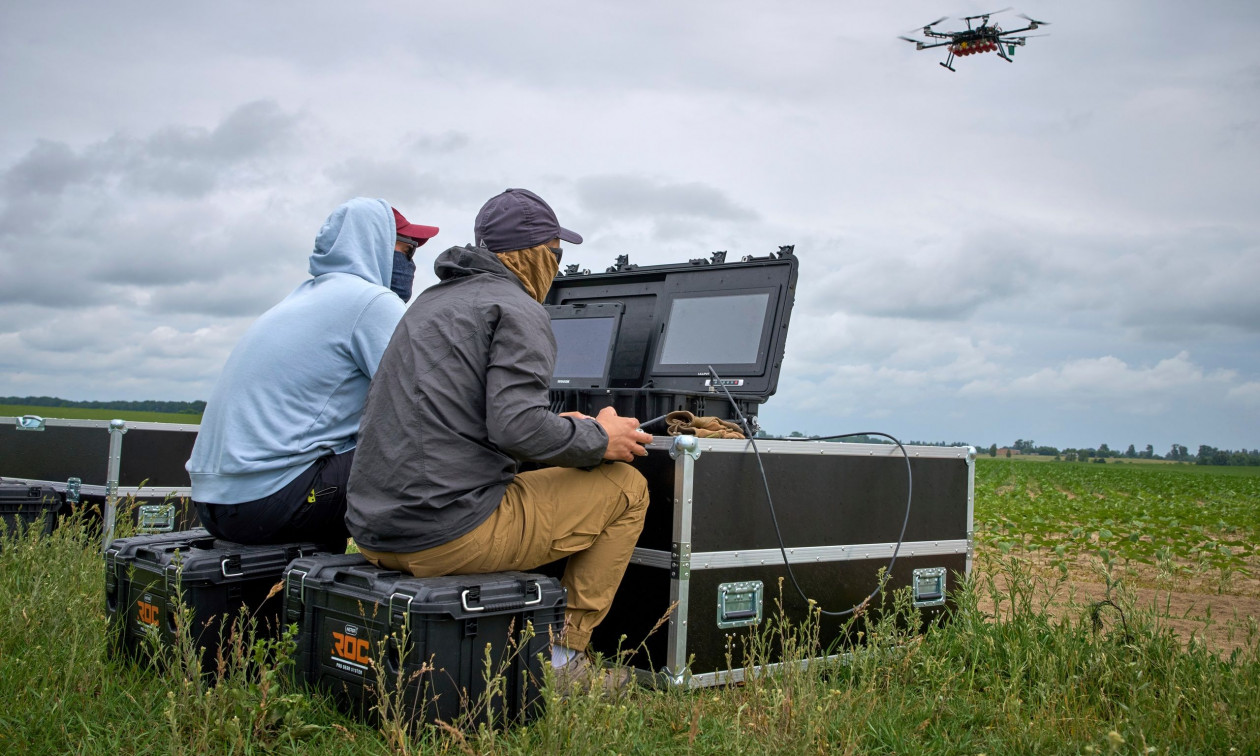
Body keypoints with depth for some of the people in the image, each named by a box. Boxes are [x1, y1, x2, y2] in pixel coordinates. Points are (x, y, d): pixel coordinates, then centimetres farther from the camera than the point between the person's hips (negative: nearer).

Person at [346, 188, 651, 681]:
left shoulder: (432, 301, 21)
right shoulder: (518, 310, -7)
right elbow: (517, 427, -21)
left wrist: (561, 427, 25)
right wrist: (598, 440, -3)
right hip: (451, 533, -9)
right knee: (627, 487, 4)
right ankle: (564, 656, 6)